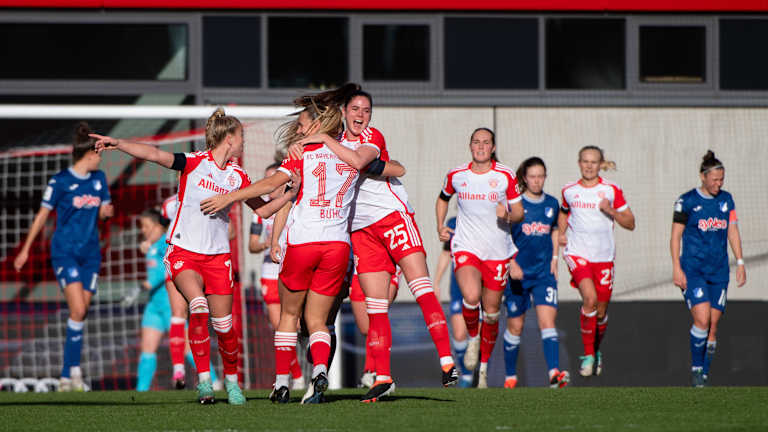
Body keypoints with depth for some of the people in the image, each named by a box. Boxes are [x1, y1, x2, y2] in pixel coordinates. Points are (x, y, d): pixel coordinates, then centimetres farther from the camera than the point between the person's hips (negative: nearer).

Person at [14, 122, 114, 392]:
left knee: (81, 314, 1)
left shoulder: (98, 179, 9)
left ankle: (66, 376, 7)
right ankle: (74, 367, -10)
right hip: (65, 252, -5)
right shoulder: (60, 181, -7)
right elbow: (42, 215, 0)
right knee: (77, 310, -19)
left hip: (90, 253, 5)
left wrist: (106, 211, -5)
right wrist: (26, 249, 3)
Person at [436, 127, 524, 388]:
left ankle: (484, 367, 22)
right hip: (465, 247, 0)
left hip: (498, 250, 1)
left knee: (491, 312, 5)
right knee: (471, 296, -27)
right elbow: (443, 199, 24)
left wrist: (508, 215, -18)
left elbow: (519, 213, 4)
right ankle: (472, 339, 3)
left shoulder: (506, 176, -2)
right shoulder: (456, 176, 3)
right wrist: (440, 226, 10)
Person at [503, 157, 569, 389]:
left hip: (544, 272, 2)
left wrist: (554, 258, 13)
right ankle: (510, 376, 23)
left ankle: (554, 372, -27)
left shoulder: (552, 204, 6)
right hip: (517, 273, -2)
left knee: (547, 320, -15)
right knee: (515, 326, 7)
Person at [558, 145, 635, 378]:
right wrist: (561, 232, 8)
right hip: (577, 253, -1)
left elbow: (630, 223, 1)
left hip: (603, 256, 1)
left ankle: (596, 351, 35)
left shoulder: (611, 190, 0)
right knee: (589, 298, -24)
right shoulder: (569, 191, 5)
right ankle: (588, 354, -13)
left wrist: (612, 211, -15)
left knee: (601, 310, 7)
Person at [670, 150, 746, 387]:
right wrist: (676, 268, -10)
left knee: (713, 326, 1)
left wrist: (740, 263, 7)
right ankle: (696, 369, -2)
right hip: (693, 269, -4)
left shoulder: (726, 200, 9)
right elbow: (675, 236, -3)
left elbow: (733, 232, 14)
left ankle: (704, 374, 12)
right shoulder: (687, 201, -5)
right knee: (702, 320, -18)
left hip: (719, 271, 4)